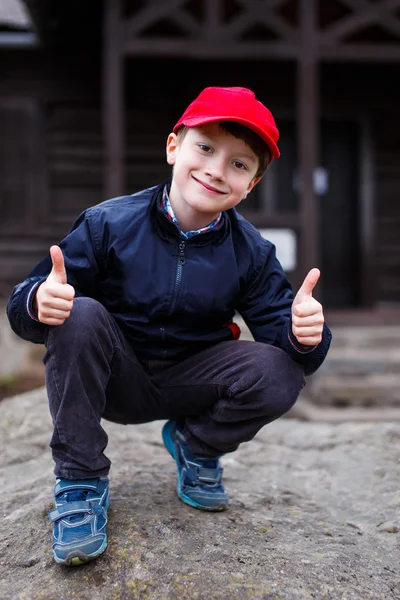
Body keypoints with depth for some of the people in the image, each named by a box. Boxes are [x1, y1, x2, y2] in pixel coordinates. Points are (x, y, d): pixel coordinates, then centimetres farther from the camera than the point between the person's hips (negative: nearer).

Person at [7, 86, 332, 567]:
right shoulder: (109, 224, -16)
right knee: (79, 315, -32)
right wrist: (38, 301, -43)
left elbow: (277, 324, -11)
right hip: (115, 378, -1)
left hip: (189, 382, 2)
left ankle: (196, 445, 9)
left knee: (280, 373, -25)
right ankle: (79, 482, -16)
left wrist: (302, 334, -36)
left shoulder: (252, 252, -8)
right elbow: (23, 305, -17)